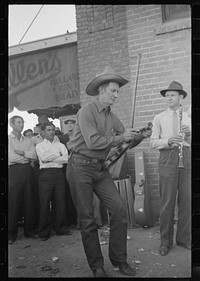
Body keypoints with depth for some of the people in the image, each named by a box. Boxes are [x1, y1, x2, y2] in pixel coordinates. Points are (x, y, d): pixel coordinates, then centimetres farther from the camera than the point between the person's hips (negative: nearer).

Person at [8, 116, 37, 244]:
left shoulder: (27, 140, 15)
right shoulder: (9, 139, 2)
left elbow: (34, 155, 3)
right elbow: (11, 158, -10)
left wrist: (22, 153, -9)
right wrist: (27, 156, -2)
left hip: (27, 171, 4)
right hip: (14, 171, -4)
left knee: (29, 201, 5)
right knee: (13, 202, -2)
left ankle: (29, 230, 16)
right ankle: (12, 233, 7)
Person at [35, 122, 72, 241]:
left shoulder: (61, 145, 18)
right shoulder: (39, 145, 13)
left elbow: (66, 158, 1)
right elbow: (43, 158, -6)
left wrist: (50, 159, -5)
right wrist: (58, 154, 0)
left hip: (59, 173, 2)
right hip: (46, 174, -2)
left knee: (60, 202, 1)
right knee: (45, 203, -3)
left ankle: (62, 228, 12)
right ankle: (44, 232, 6)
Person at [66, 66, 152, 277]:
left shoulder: (110, 116, 11)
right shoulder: (86, 112, -12)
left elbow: (126, 137, 14)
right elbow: (93, 142, -23)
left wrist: (141, 135, -6)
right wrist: (120, 138, -15)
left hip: (100, 168, 7)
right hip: (80, 167, -7)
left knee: (119, 209, -1)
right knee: (87, 219, 2)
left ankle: (119, 259, 15)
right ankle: (96, 266, 17)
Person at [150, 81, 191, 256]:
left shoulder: (188, 117, 16)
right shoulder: (159, 118, 10)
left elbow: (192, 142, 13)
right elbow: (154, 143, 3)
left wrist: (189, 133, -7)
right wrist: (168, 141, -15)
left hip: (186, 158, 2)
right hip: (168, 159, -2)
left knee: (186, 200, 4)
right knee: (167, 201, -1)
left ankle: (184, 238, 19)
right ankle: (166, 241, 11)